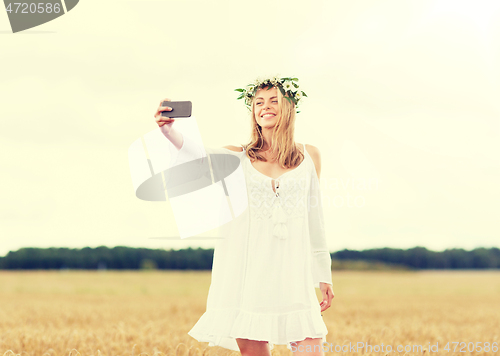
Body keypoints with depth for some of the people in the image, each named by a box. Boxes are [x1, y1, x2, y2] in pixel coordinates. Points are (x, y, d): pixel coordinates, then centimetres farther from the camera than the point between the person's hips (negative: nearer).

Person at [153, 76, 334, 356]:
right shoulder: (239, 156, 8)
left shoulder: (308, 155, 11)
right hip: (247, 269, 0)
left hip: (292, 275, 0)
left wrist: (324, 275, 13)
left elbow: (314, 217, 14)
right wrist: (169, 130, -33)